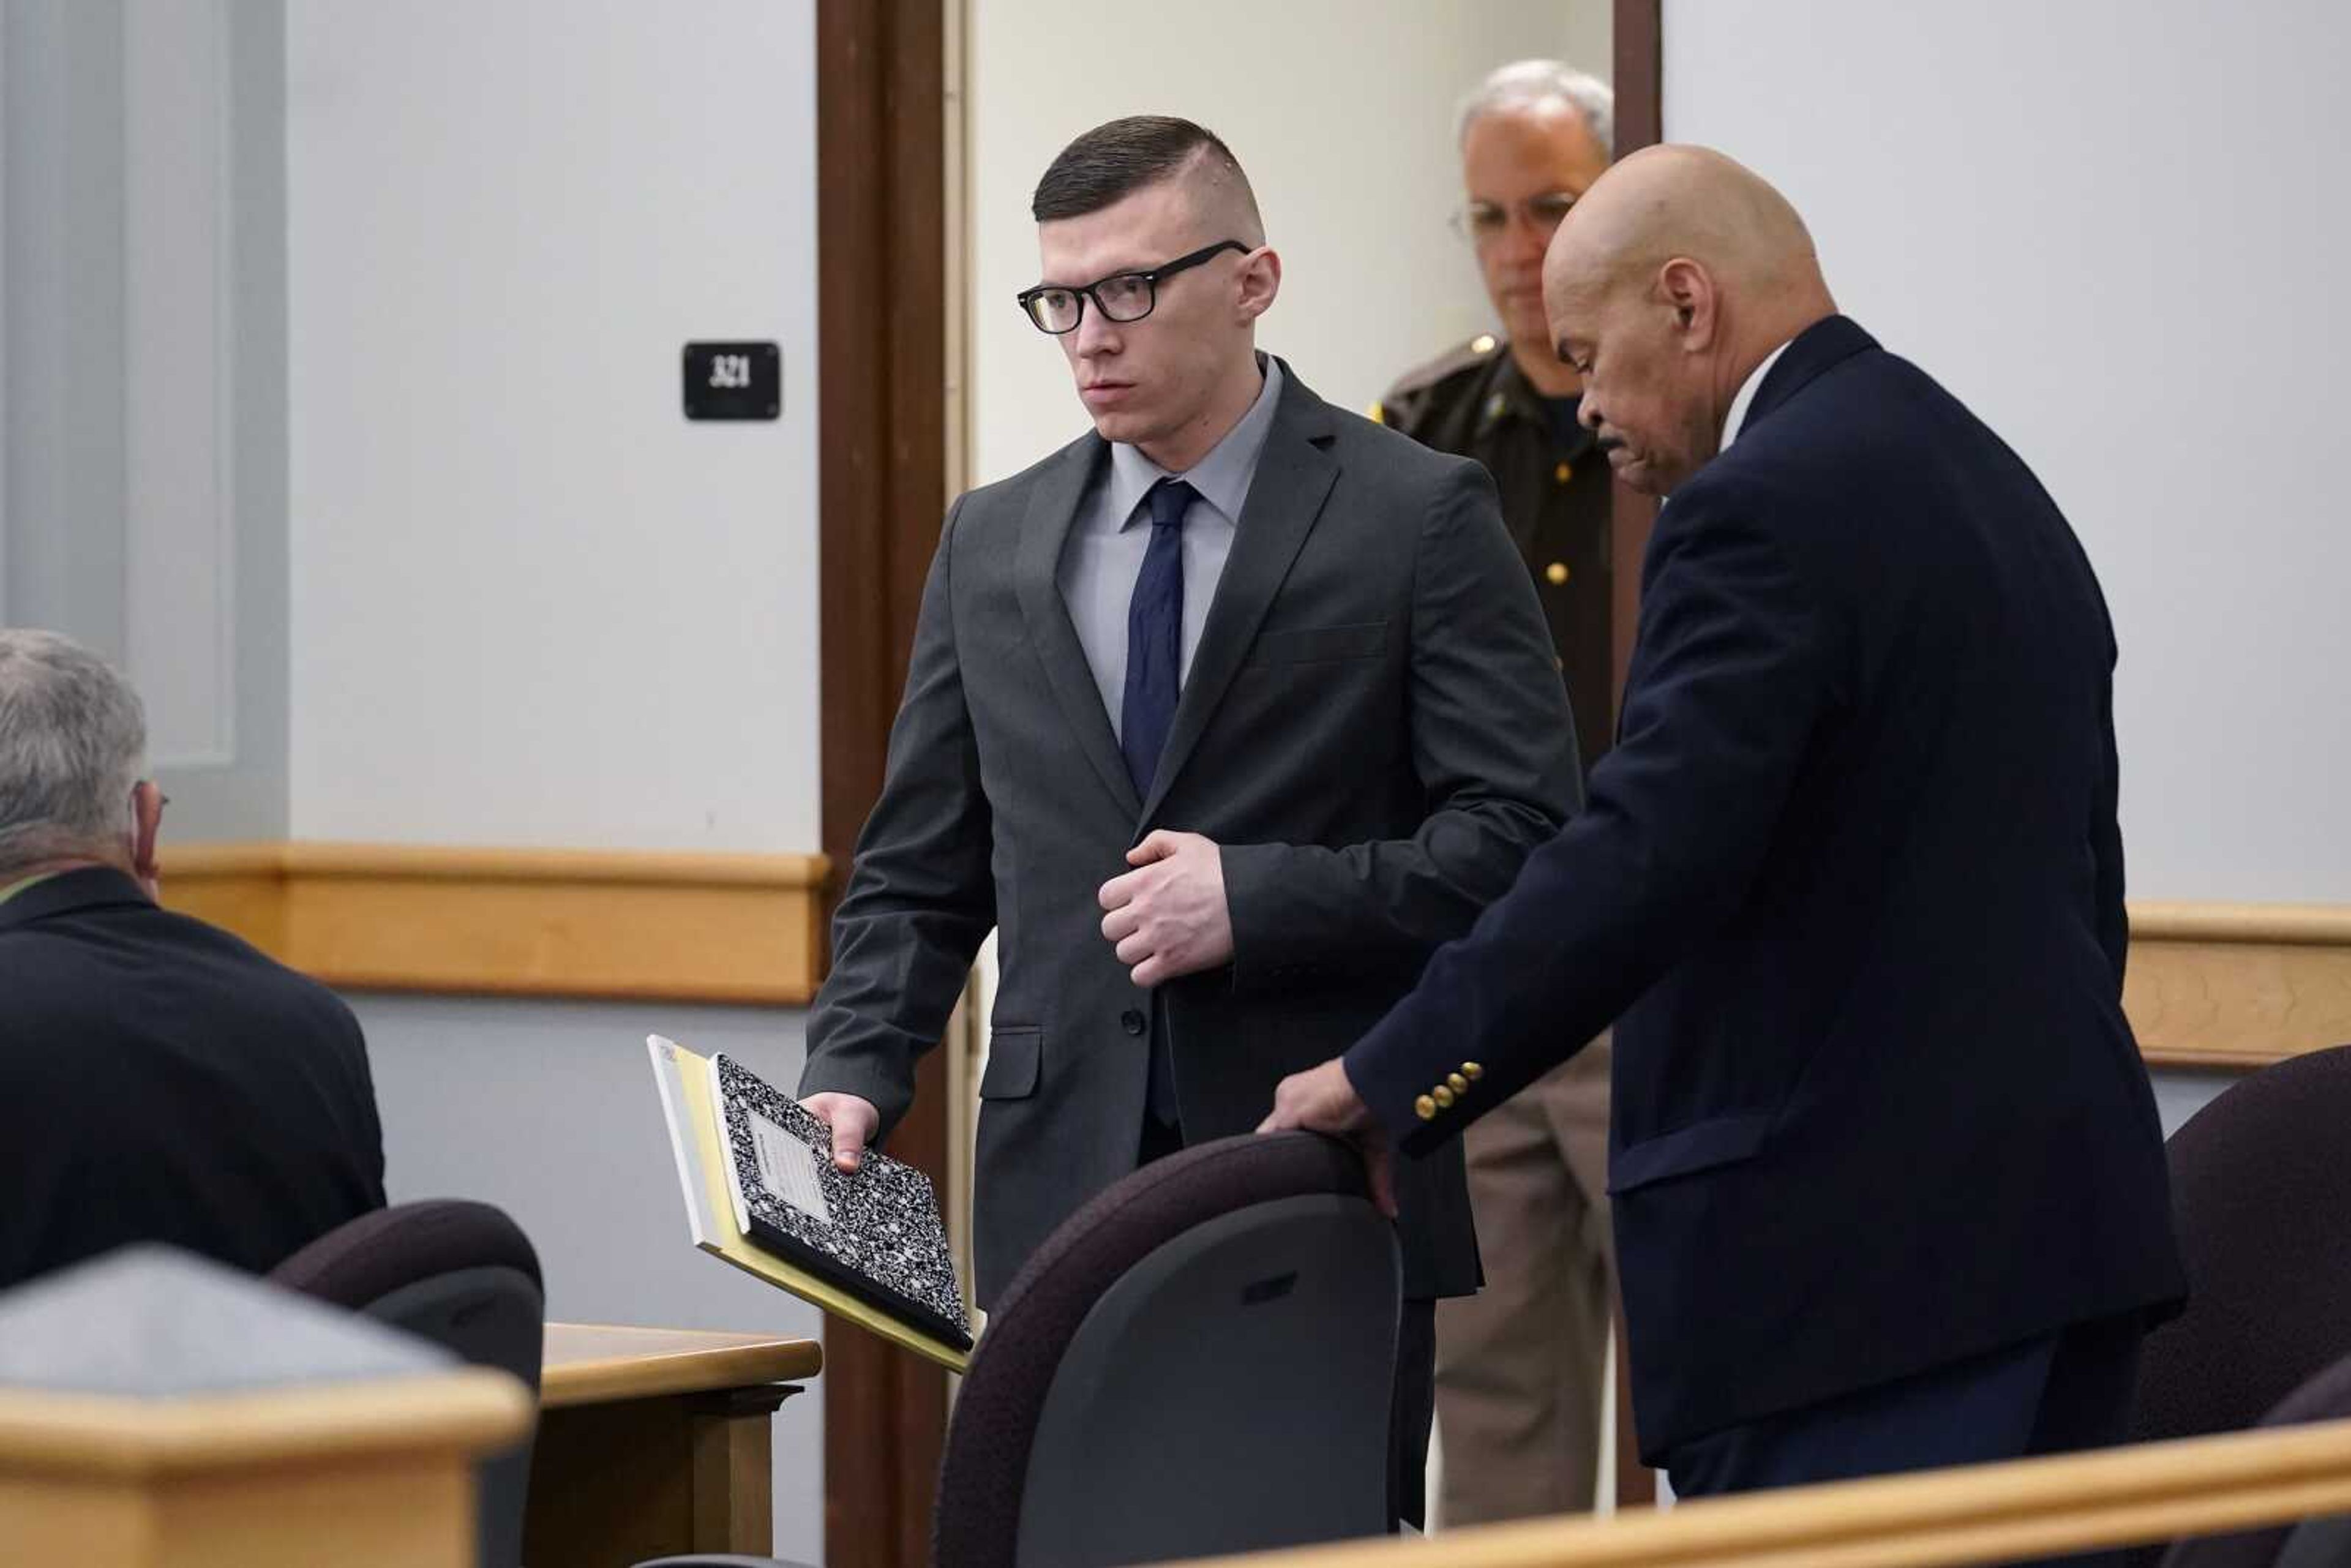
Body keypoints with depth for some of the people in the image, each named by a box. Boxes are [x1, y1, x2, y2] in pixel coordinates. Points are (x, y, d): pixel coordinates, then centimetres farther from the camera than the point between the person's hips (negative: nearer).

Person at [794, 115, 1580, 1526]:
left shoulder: (1419, 519, 0)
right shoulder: (994, 543, 13)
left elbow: (1523, 833, -6)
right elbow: (920, 868, 16)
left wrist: (1258, 899, -15)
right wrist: (855, 1075, -1)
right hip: (1067, 1190, 3)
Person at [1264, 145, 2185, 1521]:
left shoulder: (1768, 505, -12)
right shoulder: (1987, 479, 17)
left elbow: (1647, 861, -21)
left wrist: (1387, 1083, -13)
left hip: (1852, 1247, -10)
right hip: (2063, 1215, 10)